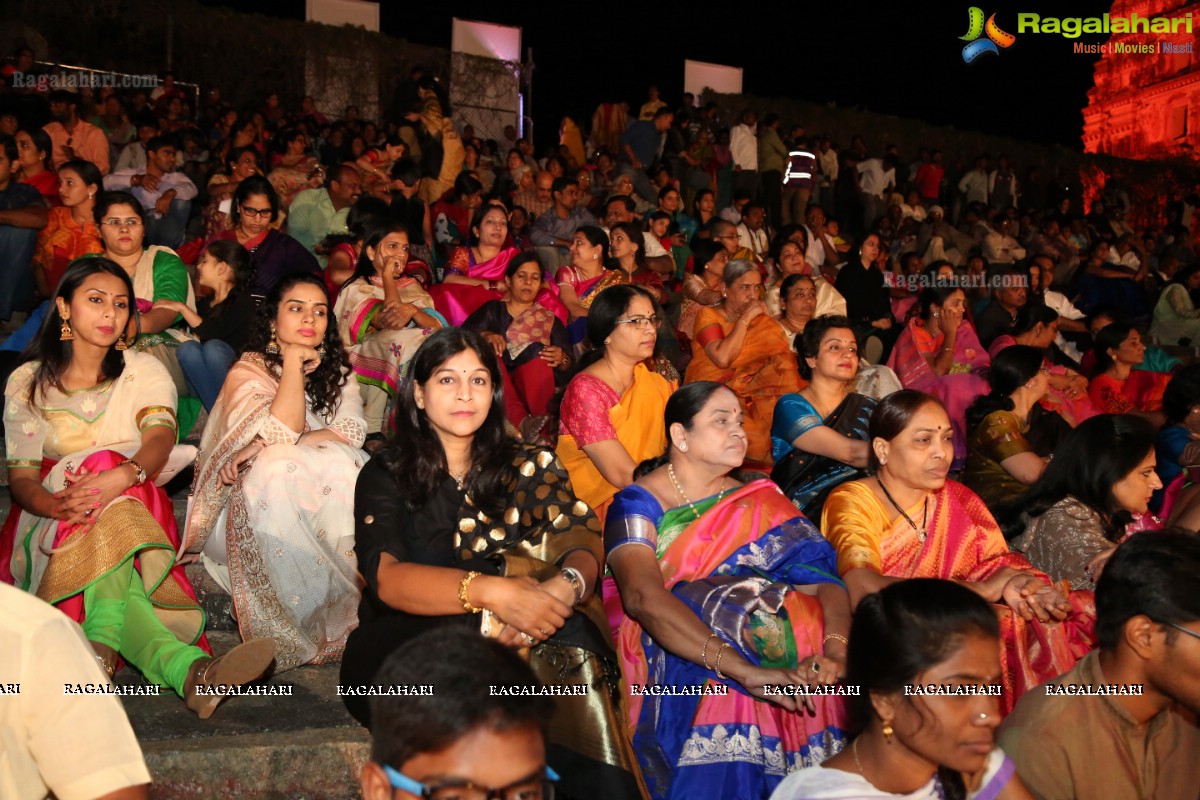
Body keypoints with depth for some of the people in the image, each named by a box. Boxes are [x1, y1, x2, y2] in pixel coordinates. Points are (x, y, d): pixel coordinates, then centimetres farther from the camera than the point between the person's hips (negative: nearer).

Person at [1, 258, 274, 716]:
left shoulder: (143, 372, 8)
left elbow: (161, 438, -13)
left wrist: (119, 477, -38)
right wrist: (57, 505, -28)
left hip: (134, 512, 1)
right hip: (51, 522, -1)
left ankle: (101, 650, -54)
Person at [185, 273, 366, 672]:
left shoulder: (336, 369, 10)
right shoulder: (248, 370, -2)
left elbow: (352, 430, -10)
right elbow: (282, 430, -20)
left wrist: (268, 445, -19)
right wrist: (293, 360, -13)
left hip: (326, 503, 2)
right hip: (257, 510, -2)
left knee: (345, 464, -28)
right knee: (278, 466, -34)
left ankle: (351, 603, -26)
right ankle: (307, 622, -30)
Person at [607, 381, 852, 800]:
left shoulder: (762, 503, 10)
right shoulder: (638, 503, -4)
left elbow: (822, 577, -2)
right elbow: (643, 596, -22)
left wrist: (836, 648, -25)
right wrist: (745, 671, -34)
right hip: (676, 665, -4)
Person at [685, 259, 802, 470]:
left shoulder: (764, 323, 15)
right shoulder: (708, 316, 4)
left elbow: (785, 358, 3)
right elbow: (722, 358, -15)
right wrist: (745, 319, -9)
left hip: (754, 395, 4)